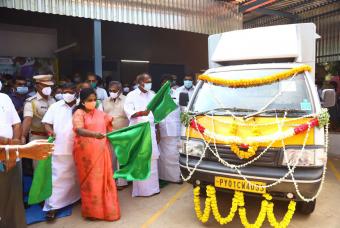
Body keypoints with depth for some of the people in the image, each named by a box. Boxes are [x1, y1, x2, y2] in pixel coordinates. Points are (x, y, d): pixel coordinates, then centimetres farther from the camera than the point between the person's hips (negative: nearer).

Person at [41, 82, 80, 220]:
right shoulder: (55, 106, 4)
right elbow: (46, 123, 4)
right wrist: (50, 131, -17)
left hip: (77, 148, 1)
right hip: (59, 148, 0)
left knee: (76, 176, 17)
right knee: (56, 177, 1)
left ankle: (77, 196, 38)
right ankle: (53, 206, 8)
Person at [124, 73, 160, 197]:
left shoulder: (152, 94, 14)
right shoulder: (132, 95, -1)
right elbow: (129, 112, -12)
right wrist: (141, 113, -30)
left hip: (150, 130, 5)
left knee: (152, 158, 4)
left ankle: (152, 187, 14)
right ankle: (141, 189, 3)